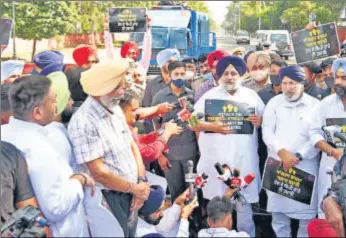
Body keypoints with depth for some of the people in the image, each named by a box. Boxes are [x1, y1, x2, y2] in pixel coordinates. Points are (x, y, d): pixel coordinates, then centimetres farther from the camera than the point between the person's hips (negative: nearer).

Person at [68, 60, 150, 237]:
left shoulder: (115, 109, 6)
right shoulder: (83, 122, -21)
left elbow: (132, 146, 10)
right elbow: (99, 174, -21)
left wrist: (141, 182, -4)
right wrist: (134, 188, -9)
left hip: (130, 195, 8)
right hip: (109, 200, -7)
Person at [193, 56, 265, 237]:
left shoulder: (251, 95, 10)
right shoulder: (209, 96, 5)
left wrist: (259, 121, -10)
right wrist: (212, 127, -16)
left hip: (244, 160, 1)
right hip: (216, 160, -1)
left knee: (244, 205, 7)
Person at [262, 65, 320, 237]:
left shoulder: (315, 105, 1)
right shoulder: (274, 103, 7)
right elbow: (267, 131, 0)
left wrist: (298, 155, -14)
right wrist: (282, 152, -14)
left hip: (306, 164, -2)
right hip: (277, 163, 2)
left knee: (307, 211, -1)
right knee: (278, 209, 7)